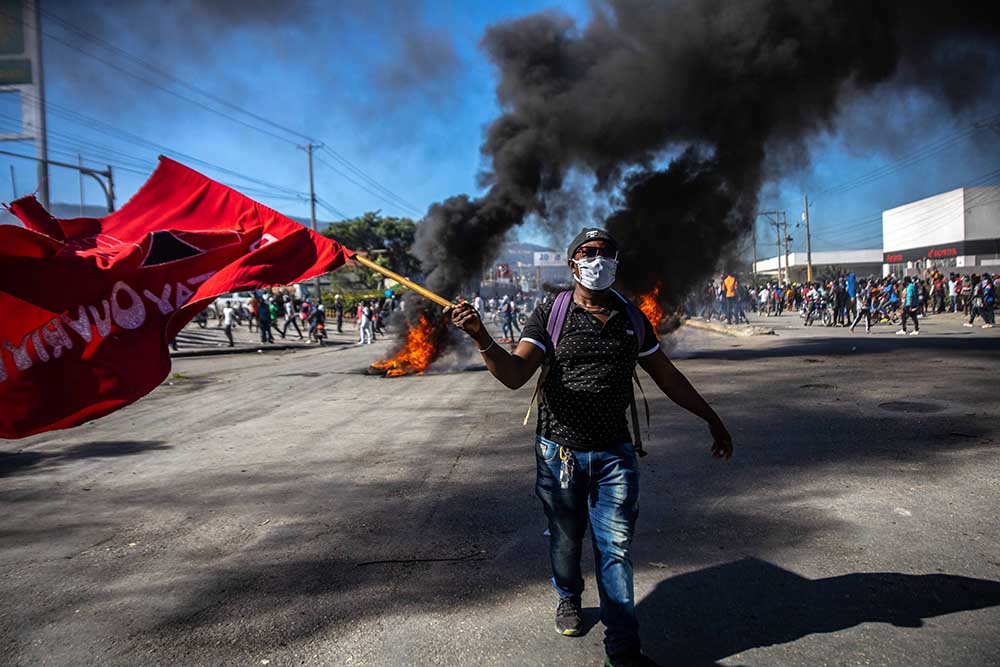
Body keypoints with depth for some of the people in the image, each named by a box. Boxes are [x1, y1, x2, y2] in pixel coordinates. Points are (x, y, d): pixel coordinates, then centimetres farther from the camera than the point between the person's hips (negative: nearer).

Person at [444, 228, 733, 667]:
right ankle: (568, 599, 45)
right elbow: (514, 375, -16)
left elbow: (667, 376, 14)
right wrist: (482, 339, -34)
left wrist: (711, 418, 18)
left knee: (616, 546, 1)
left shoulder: (632, 318, 5)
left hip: (614, 453, 2)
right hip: (559, 452, -1)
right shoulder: (550, 314, -6)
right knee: (565, 537, 15)